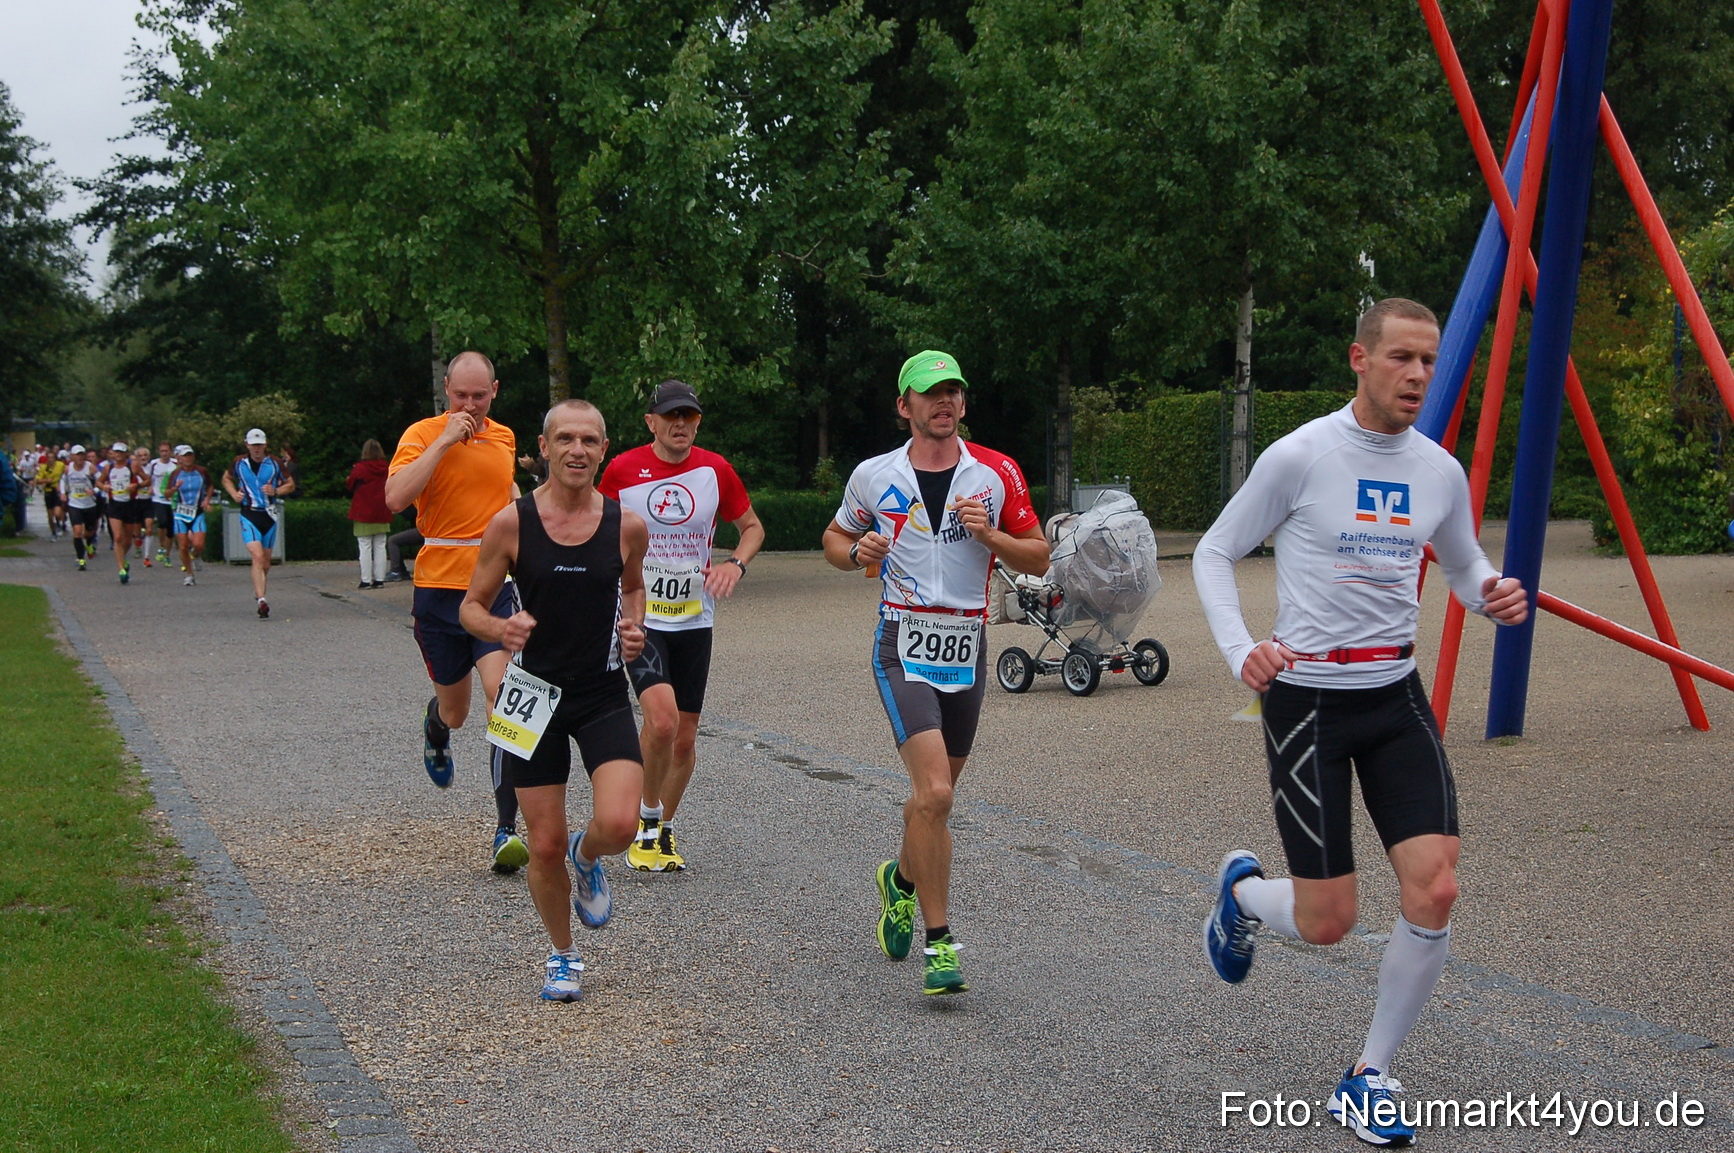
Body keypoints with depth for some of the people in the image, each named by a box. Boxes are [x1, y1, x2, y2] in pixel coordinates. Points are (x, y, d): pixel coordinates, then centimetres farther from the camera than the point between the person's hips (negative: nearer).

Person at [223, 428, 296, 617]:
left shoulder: (274, 463, 1)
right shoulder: (239, 462, 2)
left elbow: (291, 485, 9)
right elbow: (226, 479, 20)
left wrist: (276, 491, -10)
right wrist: (234, 494, 2)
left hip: (269, 515, 2)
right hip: (248, 514, -2)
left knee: (266, 561, 11)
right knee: (257, 556, -18)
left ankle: (258, 589, 40)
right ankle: (262, 601, -25)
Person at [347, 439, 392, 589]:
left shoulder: (359, 468, -12)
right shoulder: (386, 468, 0)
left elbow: (349, 486, -1)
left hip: (363, 514, -4)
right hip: (382, 514, 4)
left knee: (365, 548, 0)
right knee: (380, 547, 7)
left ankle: (366, 580, -2)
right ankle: (379, 579, 6)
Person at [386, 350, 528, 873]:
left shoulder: (504, 438, 10)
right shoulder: (423, 434, -5)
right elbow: (395, 497, -22)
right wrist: (445, 440, -20)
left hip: (496, 590, 2)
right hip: (439, 590, -2)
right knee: (454, 710, 13)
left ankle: (506, 830, -15)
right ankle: (434, 733, 54)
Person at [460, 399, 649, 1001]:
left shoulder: (627, 526, -2)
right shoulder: (511, 523, -7)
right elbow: (471, 606, 2)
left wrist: (634, 626, -1)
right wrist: (502, 628, -20)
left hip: (604, 696, 1)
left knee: (619, 824, -18)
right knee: (545, 845, 2)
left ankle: (586, 858, 21)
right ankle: (562, 955, 29)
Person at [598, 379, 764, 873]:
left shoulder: (715, 470, 0)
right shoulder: (622, 470, -5)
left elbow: (752, 526, 13)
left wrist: (735, 564, -7)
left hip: (695, 619, 3)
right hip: (639, 616, -3)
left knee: (685, 736, 7)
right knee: (662, 718, -22)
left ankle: (664, 830, 29)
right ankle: (647, 818, 1)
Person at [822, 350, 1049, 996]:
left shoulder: (997, 474, 2)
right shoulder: (873, 476, 1)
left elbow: (1037, 559, 4)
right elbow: (835, 537, 16)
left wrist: (989, 535, -14)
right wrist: (857, 551, -6)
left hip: (966, 648, 3)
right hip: (904, 646, -3)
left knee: (934, 794, 14)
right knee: (934, 794, -18)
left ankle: (901, 881, 46)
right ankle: (939, 943, -9)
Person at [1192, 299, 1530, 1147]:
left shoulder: (1440, 471, 4)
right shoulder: (1300, 457, -10)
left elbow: (1465, 567, 19)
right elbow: (1214, 553, -2)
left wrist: (1492, 597, -5)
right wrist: (1238, 649, -18)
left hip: (1397, 696, 4)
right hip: (1307, 697, -4)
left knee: (1434, 892, -11)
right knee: (1326, 923, -3)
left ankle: (1369, 1079, 9)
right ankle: (1241, 890, 34)